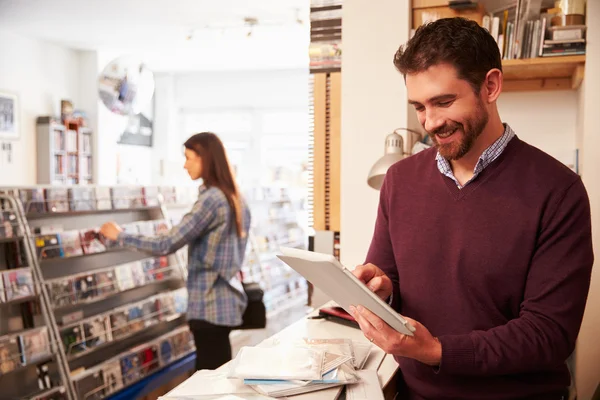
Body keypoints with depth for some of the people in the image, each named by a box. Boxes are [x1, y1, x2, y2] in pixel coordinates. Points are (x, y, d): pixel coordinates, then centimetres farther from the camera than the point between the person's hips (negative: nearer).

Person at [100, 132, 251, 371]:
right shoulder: (234, 198, 11)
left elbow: (167, 244, -21)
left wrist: (120, 236, -9)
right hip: (226, 300, 9)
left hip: (211, 305, -9)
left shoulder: (211, 199, -18)